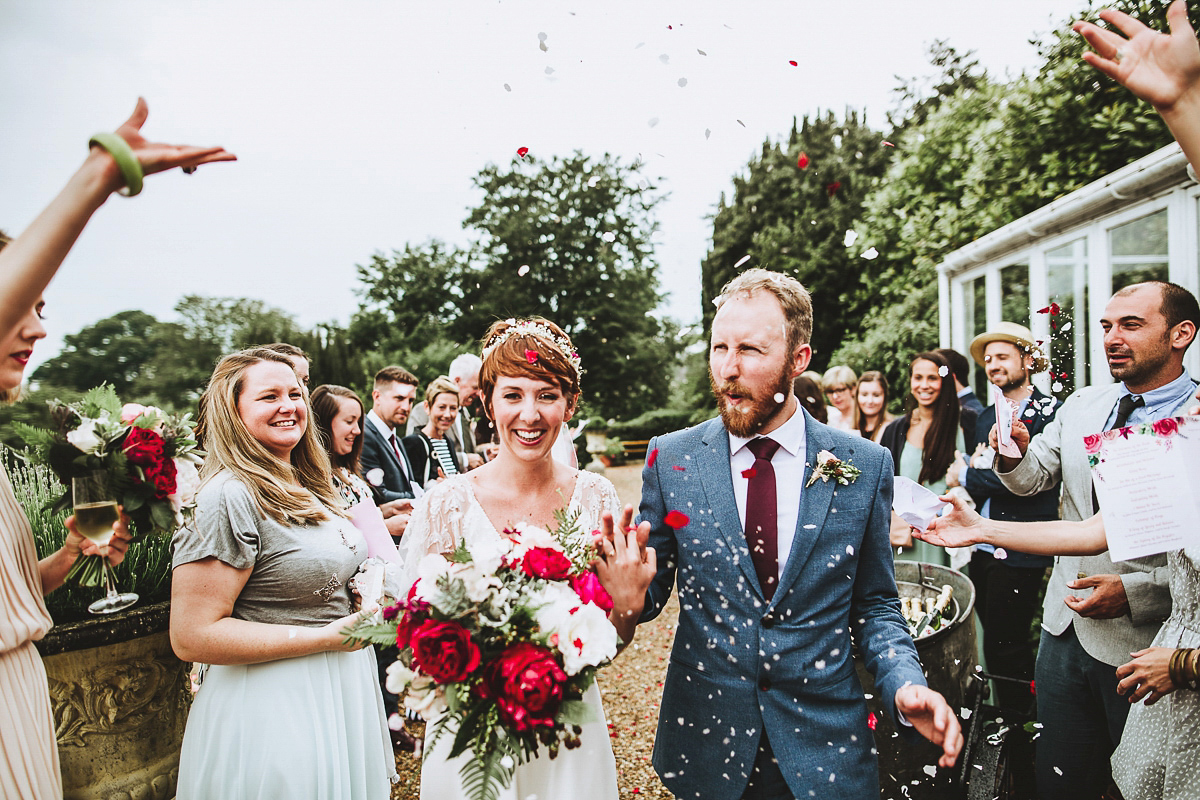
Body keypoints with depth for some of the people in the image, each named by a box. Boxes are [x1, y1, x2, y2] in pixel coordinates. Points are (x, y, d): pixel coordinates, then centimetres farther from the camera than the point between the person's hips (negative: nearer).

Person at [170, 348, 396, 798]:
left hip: (343, 689, 9)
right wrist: (324, 638, -22)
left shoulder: (308, 487, 8)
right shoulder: (230, 497, -20)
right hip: (275, 706, -8)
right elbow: (192, 637, -23)